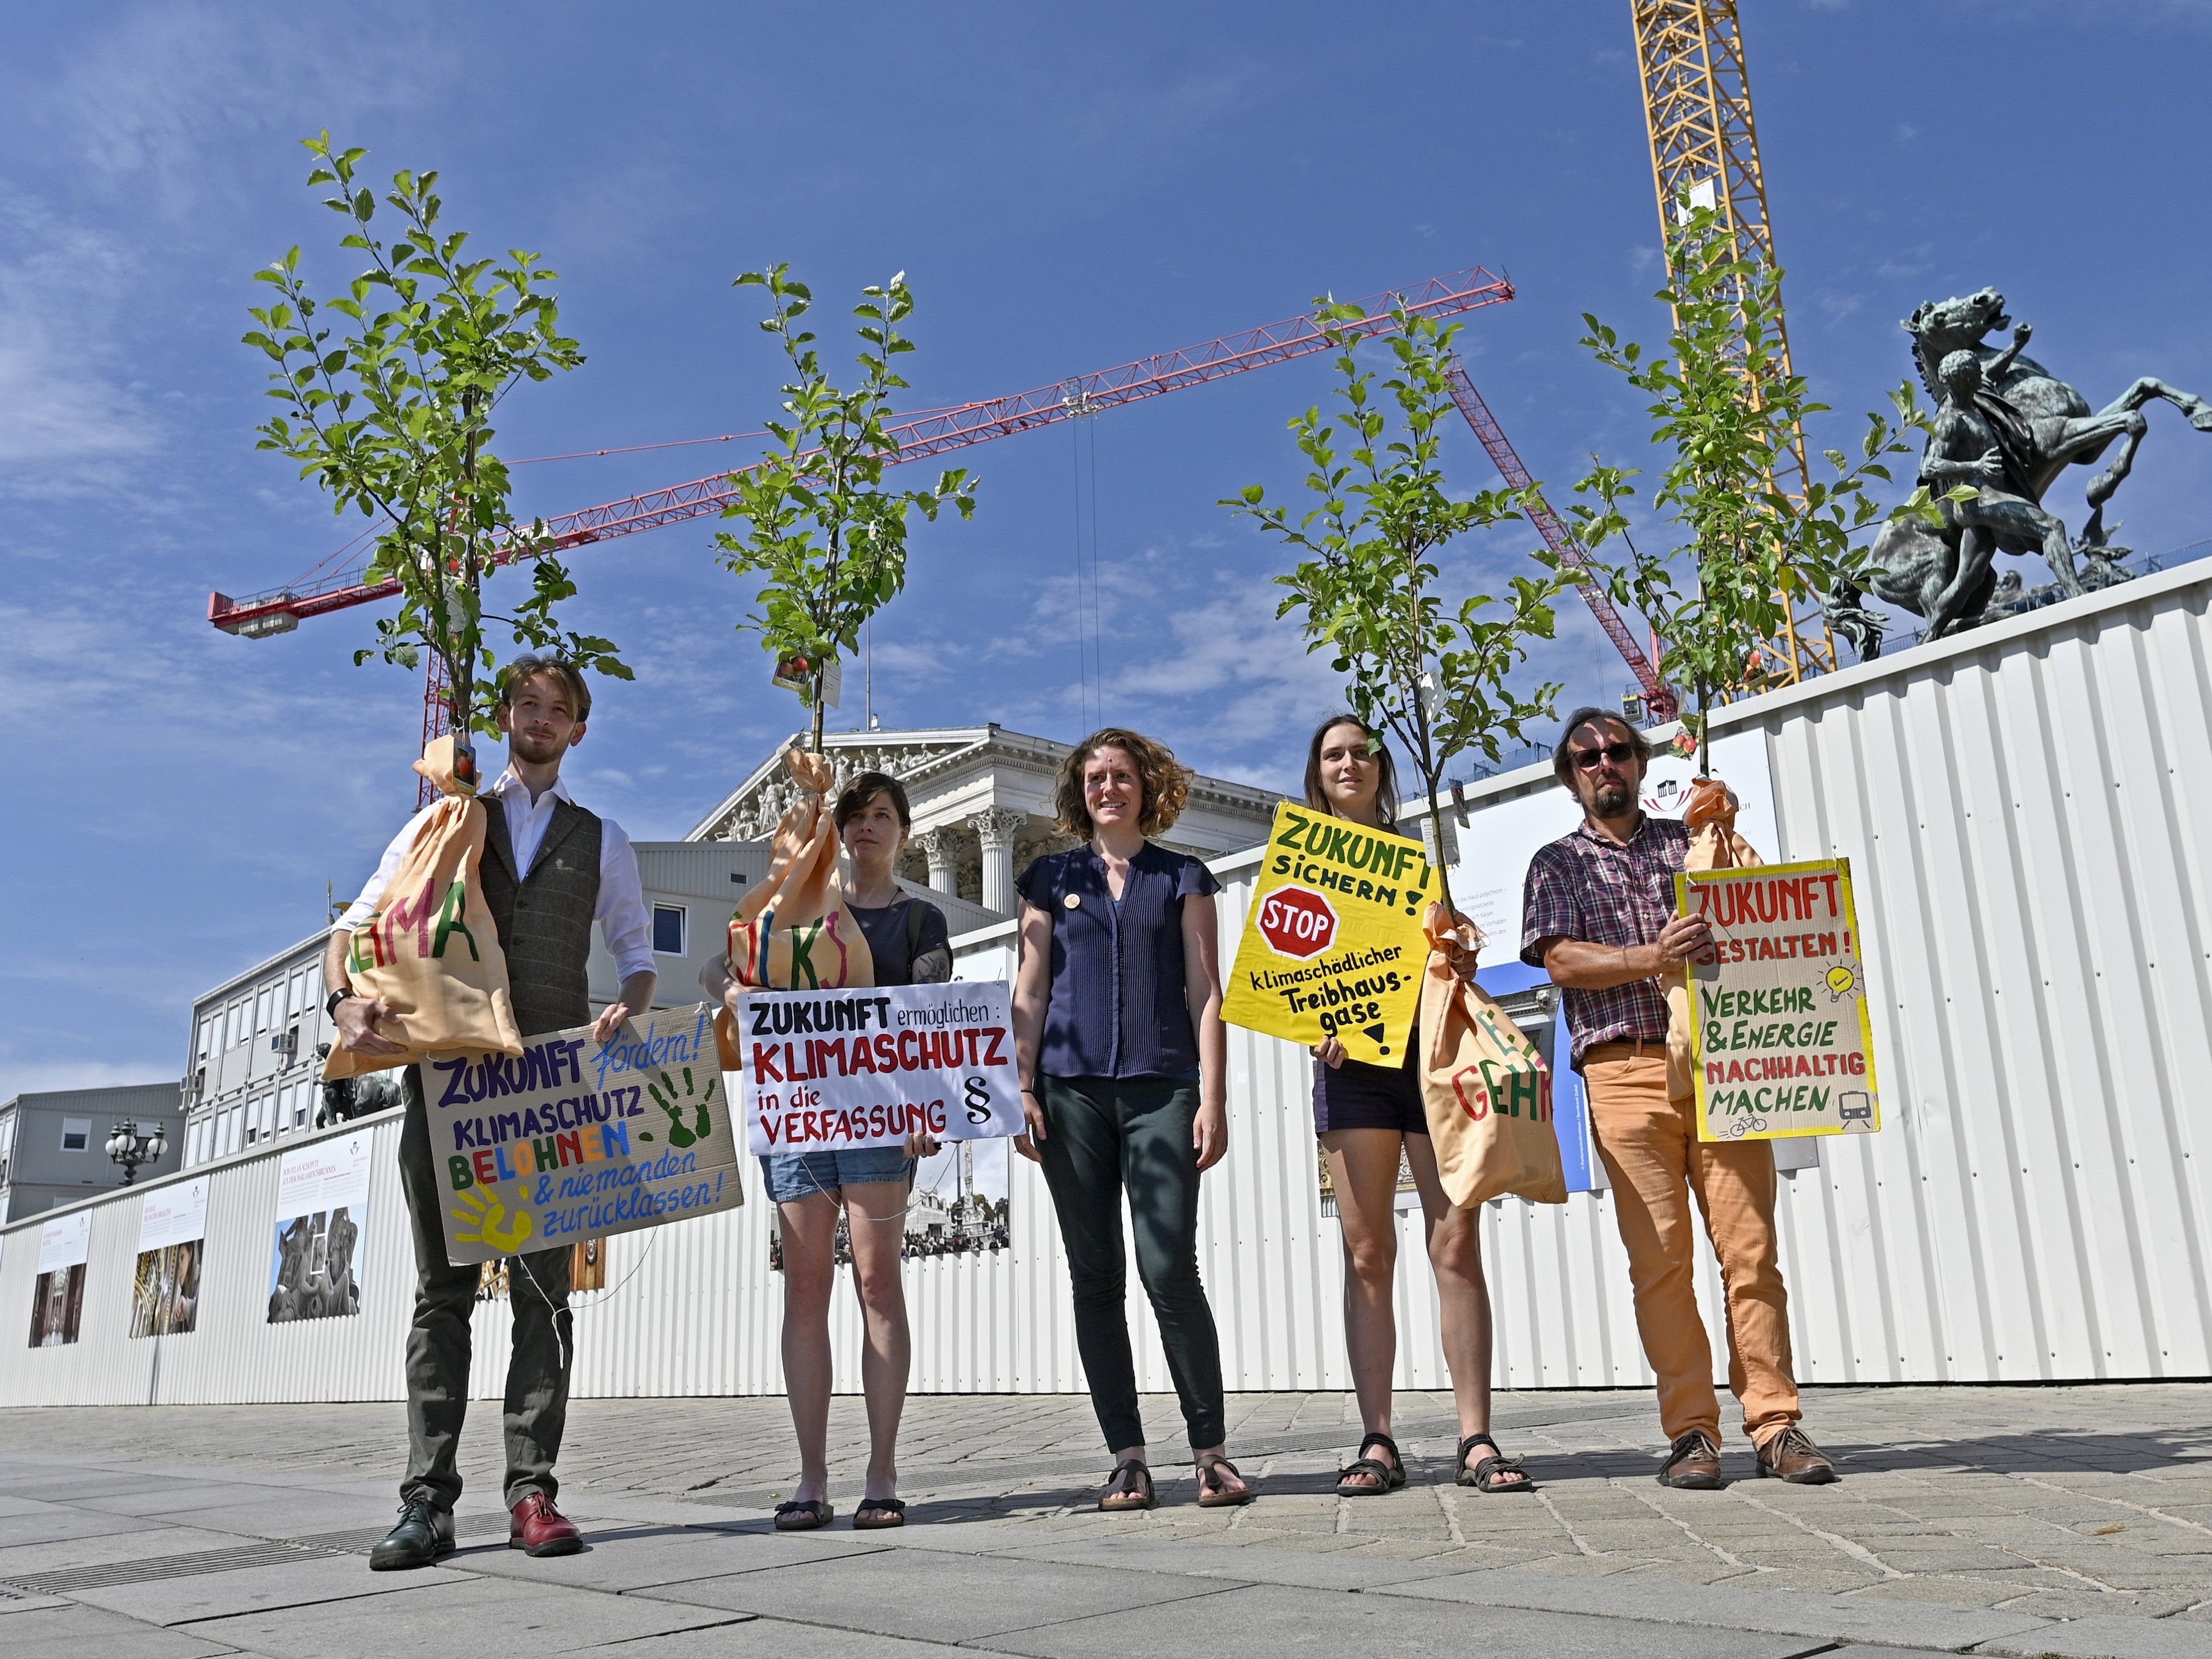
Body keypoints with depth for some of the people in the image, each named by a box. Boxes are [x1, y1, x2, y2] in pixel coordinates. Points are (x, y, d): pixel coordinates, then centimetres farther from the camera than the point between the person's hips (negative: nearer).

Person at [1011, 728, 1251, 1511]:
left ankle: (1212, 1450, 3)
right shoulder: (1052, 879, 14)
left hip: (1162, 1089, -2)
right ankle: (1127, 1458, 10)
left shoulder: (1184, 879, 11)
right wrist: (1021, 1090, 1)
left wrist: (1212, 1097, -3)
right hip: (1071, 1092, 2)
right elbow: (1029, 992, 11)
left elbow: (1205, 993, 6)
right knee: (1095, 1278, 2)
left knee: (1169, 1269, -10)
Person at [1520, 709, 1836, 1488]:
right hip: (1626, 1069, -1)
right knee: (1659, 1257, -4)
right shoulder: (1558, 863, 14)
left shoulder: (1690, 841, 20)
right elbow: (1561, 960, -1)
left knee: (1751, 1248, -3)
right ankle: (1691, 1431, 2)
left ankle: (1775, 1424, 2)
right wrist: (1650, 960, -16)